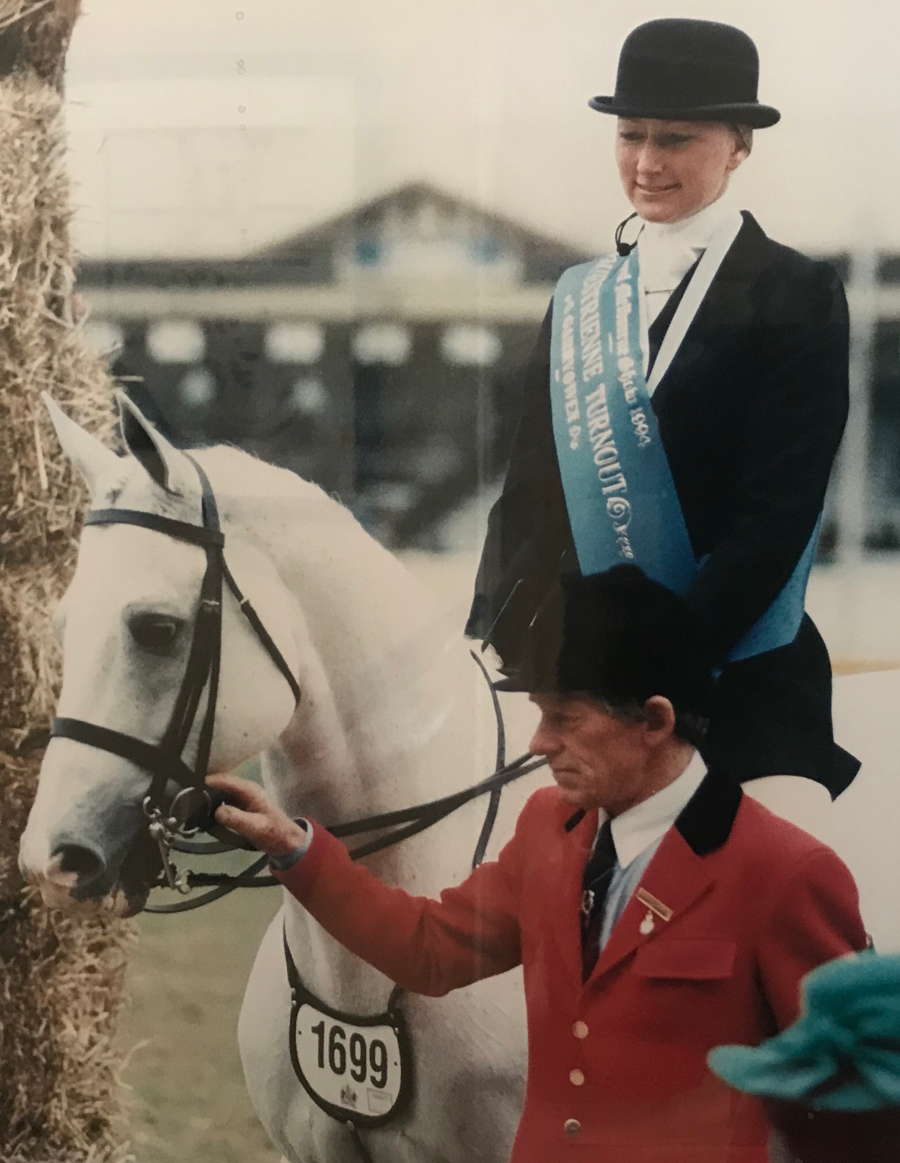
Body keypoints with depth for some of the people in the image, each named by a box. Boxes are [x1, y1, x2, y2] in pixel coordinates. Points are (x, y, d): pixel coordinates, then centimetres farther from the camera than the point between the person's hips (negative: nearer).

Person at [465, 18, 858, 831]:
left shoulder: (795, 298, -3)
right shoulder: (579, 295, 13)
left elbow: (775, 518, -10)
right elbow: (531, 486, 13)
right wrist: (489, 642, 1)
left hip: (730, 684, -5)